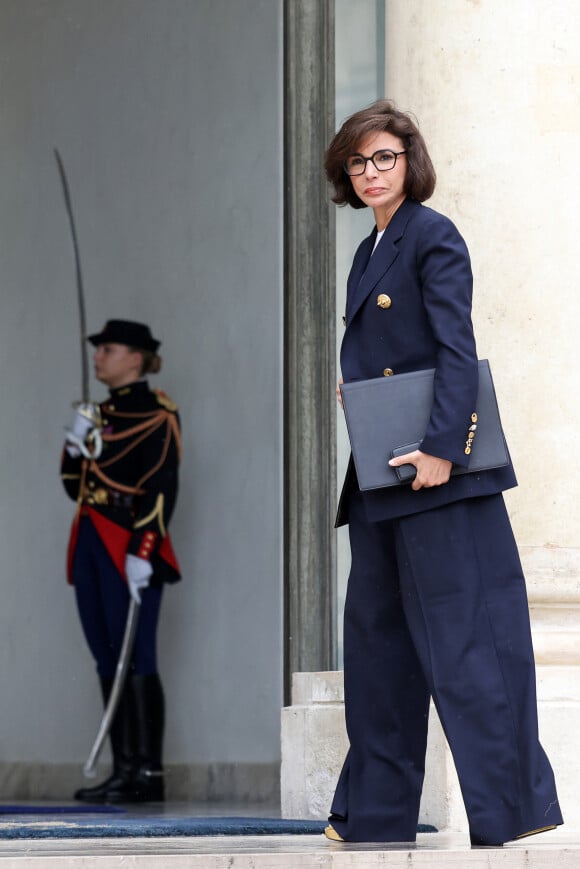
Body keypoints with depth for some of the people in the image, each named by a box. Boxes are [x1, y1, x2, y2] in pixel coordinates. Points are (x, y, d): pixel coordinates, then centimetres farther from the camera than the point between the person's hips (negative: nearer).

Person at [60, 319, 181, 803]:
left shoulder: (156, 412, -5)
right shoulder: (100, 414, 19)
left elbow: (162, 487, -13)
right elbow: (75, 486, 21)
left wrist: (142, 553, -21)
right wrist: (76, 444, 2)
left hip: (130, 550, -8)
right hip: (91, 545, 8)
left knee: (136, 658, -10)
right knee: (108, 660, 6)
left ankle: (148, 772, -9)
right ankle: (124, 770, 8)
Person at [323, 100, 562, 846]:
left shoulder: (432, 237, -7)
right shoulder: (369, 252, 18)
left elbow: (457, 349, -16)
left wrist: (442, 448, -23)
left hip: (434, 474, -9)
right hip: (380, 476, 9)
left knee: (459, 632, -10)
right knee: (377, 635, 11)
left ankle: (511, 804, -7)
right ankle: (375, 810, 18)